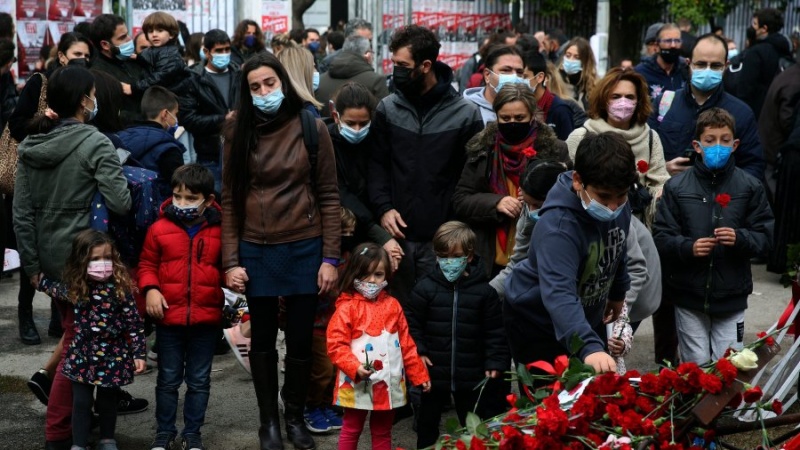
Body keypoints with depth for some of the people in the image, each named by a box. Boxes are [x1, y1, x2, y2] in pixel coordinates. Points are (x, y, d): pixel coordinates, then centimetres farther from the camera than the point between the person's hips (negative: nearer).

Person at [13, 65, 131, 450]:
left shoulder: (30, 145, 4)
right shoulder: (94, 143, -15)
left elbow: (21, 213, 4)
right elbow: (121, 203, -21)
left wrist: (32, 264, 9)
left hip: (50, 257, 6)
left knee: (74, 333, 21)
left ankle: (75, 410, 31)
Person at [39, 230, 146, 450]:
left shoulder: (120, 288, -15)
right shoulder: (74, 288, -5)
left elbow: (134, 322, -11)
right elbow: (56, 290, 21)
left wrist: (138, 353, -11)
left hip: (112, 356, -2)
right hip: (82, 355, 2)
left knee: (107, 401, 14)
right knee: (81, 402, 6)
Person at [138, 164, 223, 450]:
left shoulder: (219, 231, -2)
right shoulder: (160, 229, -3)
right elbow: (147, 264, 6)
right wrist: (150, 289, -9)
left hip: (206, 319, 0)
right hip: (169, 317, 0)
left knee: (199, 380, 12)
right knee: (168, 379, 12)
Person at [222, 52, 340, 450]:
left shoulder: (311, 128, -3)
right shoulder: (239, 132, 1)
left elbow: (328, 196, -1)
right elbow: (230, 199, 2)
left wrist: (330, 257, -5)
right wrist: (230, 261, -4)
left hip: (304, 249, -1)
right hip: (256, 251, 1)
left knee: (301, 338, 8)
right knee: (263, 340, 11)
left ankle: (295, 416, 27)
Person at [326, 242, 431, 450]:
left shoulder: (392, 305, 5)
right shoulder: (347, 307, -10)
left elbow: (406, 344, 11)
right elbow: (335, 345, -13)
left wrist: (418, 373, 10)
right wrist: (355, 367, -25)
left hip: (388, 383, 4)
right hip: (357, 384, -4)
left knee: (382, 432, 17)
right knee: (351, 430, 10)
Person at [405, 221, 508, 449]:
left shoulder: (484, 291, -6)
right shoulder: (425, 288, -6)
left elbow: (495, 331, -1)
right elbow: (411, 322, 0)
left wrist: (495, 362, -6)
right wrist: (417, 351, -8)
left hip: (471, 374, 0)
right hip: (434, 371, 0)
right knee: (427, 421, 15)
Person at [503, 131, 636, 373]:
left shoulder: (618, 208, -14)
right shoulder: (558, 226, -37)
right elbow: (558, 293, -49)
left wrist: (618, 292, 19)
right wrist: (589, 348, -61)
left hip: (588, 317, 7)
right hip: (536, 324, -7)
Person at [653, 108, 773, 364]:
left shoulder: (750, 187, 1)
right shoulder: (677, 187, -1)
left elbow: (765, 237, 1)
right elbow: (661, 237, -3)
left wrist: (740, 239, -18)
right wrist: (688, 247, -20)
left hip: (732, 295, 0)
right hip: (689, 294, 0)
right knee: (695, 366, 7)